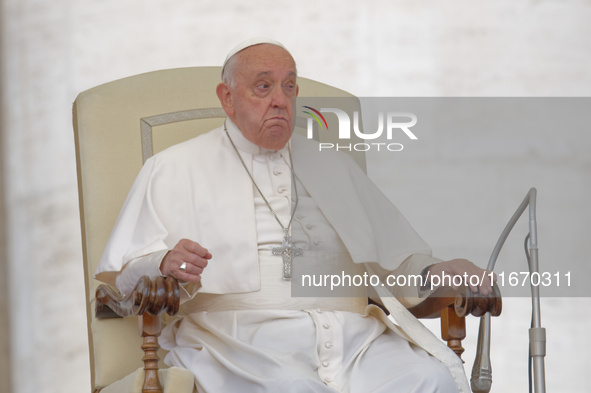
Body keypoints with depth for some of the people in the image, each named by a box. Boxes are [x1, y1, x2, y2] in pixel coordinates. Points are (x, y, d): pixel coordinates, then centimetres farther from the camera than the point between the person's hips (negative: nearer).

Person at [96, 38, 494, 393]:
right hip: (241, 334, -4)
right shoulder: (175, 169, 15)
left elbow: (396, 252, 26)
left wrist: (432, 271, 2)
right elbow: (122, 273, 8)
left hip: (350, 336, 4)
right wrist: (165, 263, -16)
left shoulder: (333, 166, 28)